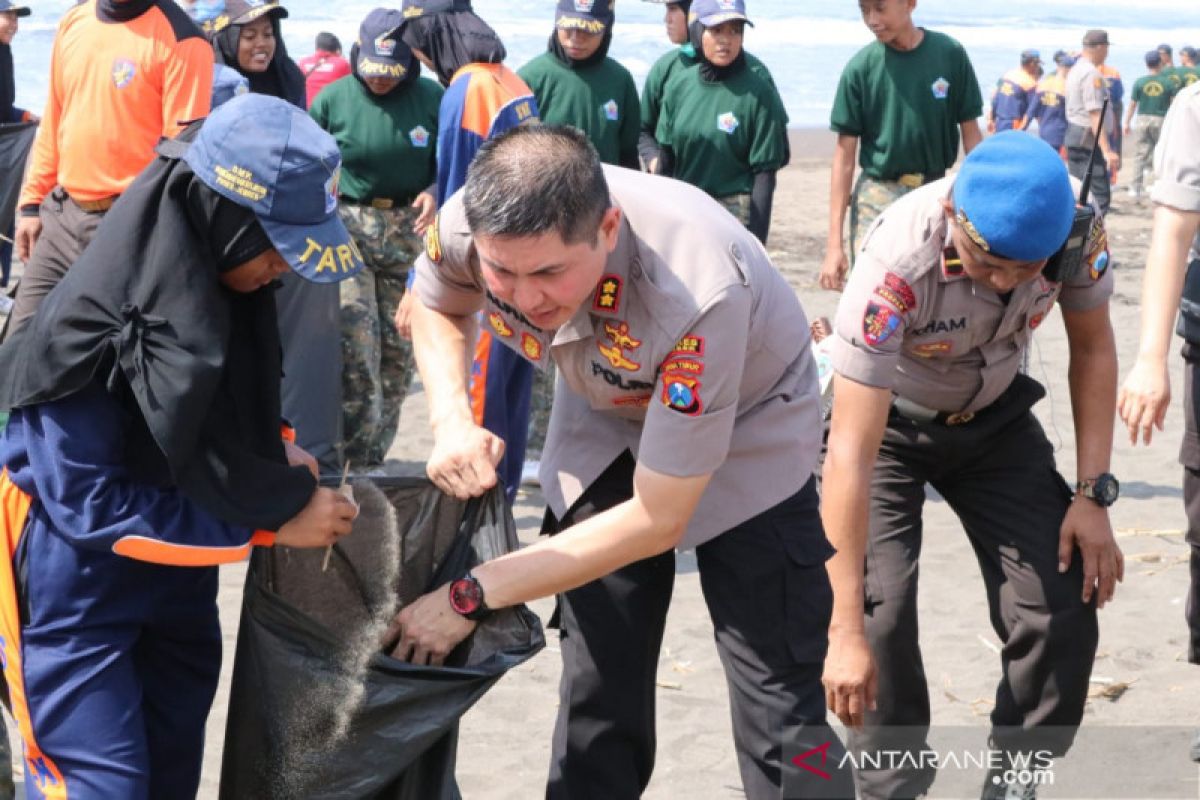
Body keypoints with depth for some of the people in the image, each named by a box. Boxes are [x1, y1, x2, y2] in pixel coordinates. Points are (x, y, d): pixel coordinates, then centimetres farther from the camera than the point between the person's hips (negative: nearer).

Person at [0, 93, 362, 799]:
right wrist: (276, 515, -25)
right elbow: (87, 506, -27)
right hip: (81, 586, -7)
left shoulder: (210, 270, -7)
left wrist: (271, 458, -10)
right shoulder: (104, 327, -30)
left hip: (175, 570, 8)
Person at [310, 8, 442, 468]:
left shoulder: (431, 98, -4)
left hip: (408, 231, 2)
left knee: (399, 347, 6)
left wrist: (434, 192, -15)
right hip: (349, 226, -2)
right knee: (355, 346, -13)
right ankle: (356, 461, -4)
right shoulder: (334, 98, -3)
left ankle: (373, 458, 19)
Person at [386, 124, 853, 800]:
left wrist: (470, 597, -27)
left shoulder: (696, 293, -41)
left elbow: (658, 519, -31)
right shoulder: (467, 226, -27)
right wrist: (451, 420, -20)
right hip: (604, 423, 4)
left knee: (781, 712, -12)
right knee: (598, 684, 5)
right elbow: (437, 310, 1)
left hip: (744, 435, -4)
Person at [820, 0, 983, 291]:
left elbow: (970, 133, 4)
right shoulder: (861, 67, -5)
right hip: (878, 198, -1)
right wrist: (834, 242, -5)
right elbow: (845, 155, -2)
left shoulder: (950, 54, -3)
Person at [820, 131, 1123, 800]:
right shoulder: (898, 264, -39)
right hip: (890, 419, -3)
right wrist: (846, 632, -39)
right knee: (882, 611, -22)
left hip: (994, 415, 4)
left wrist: (1093, 494, -10)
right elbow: (851, 453, -38)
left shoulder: (1077, 226, -27)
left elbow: (1092, 347, -5)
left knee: (1066, 614, -8)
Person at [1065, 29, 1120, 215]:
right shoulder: (1092, 74, -16)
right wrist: (1107, 151, -28)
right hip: (1088, 141, -10)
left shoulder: (1075, 69, 16)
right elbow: (1095, 115, -24)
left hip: (1073, 138, 10)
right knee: (1100, 197, -12)